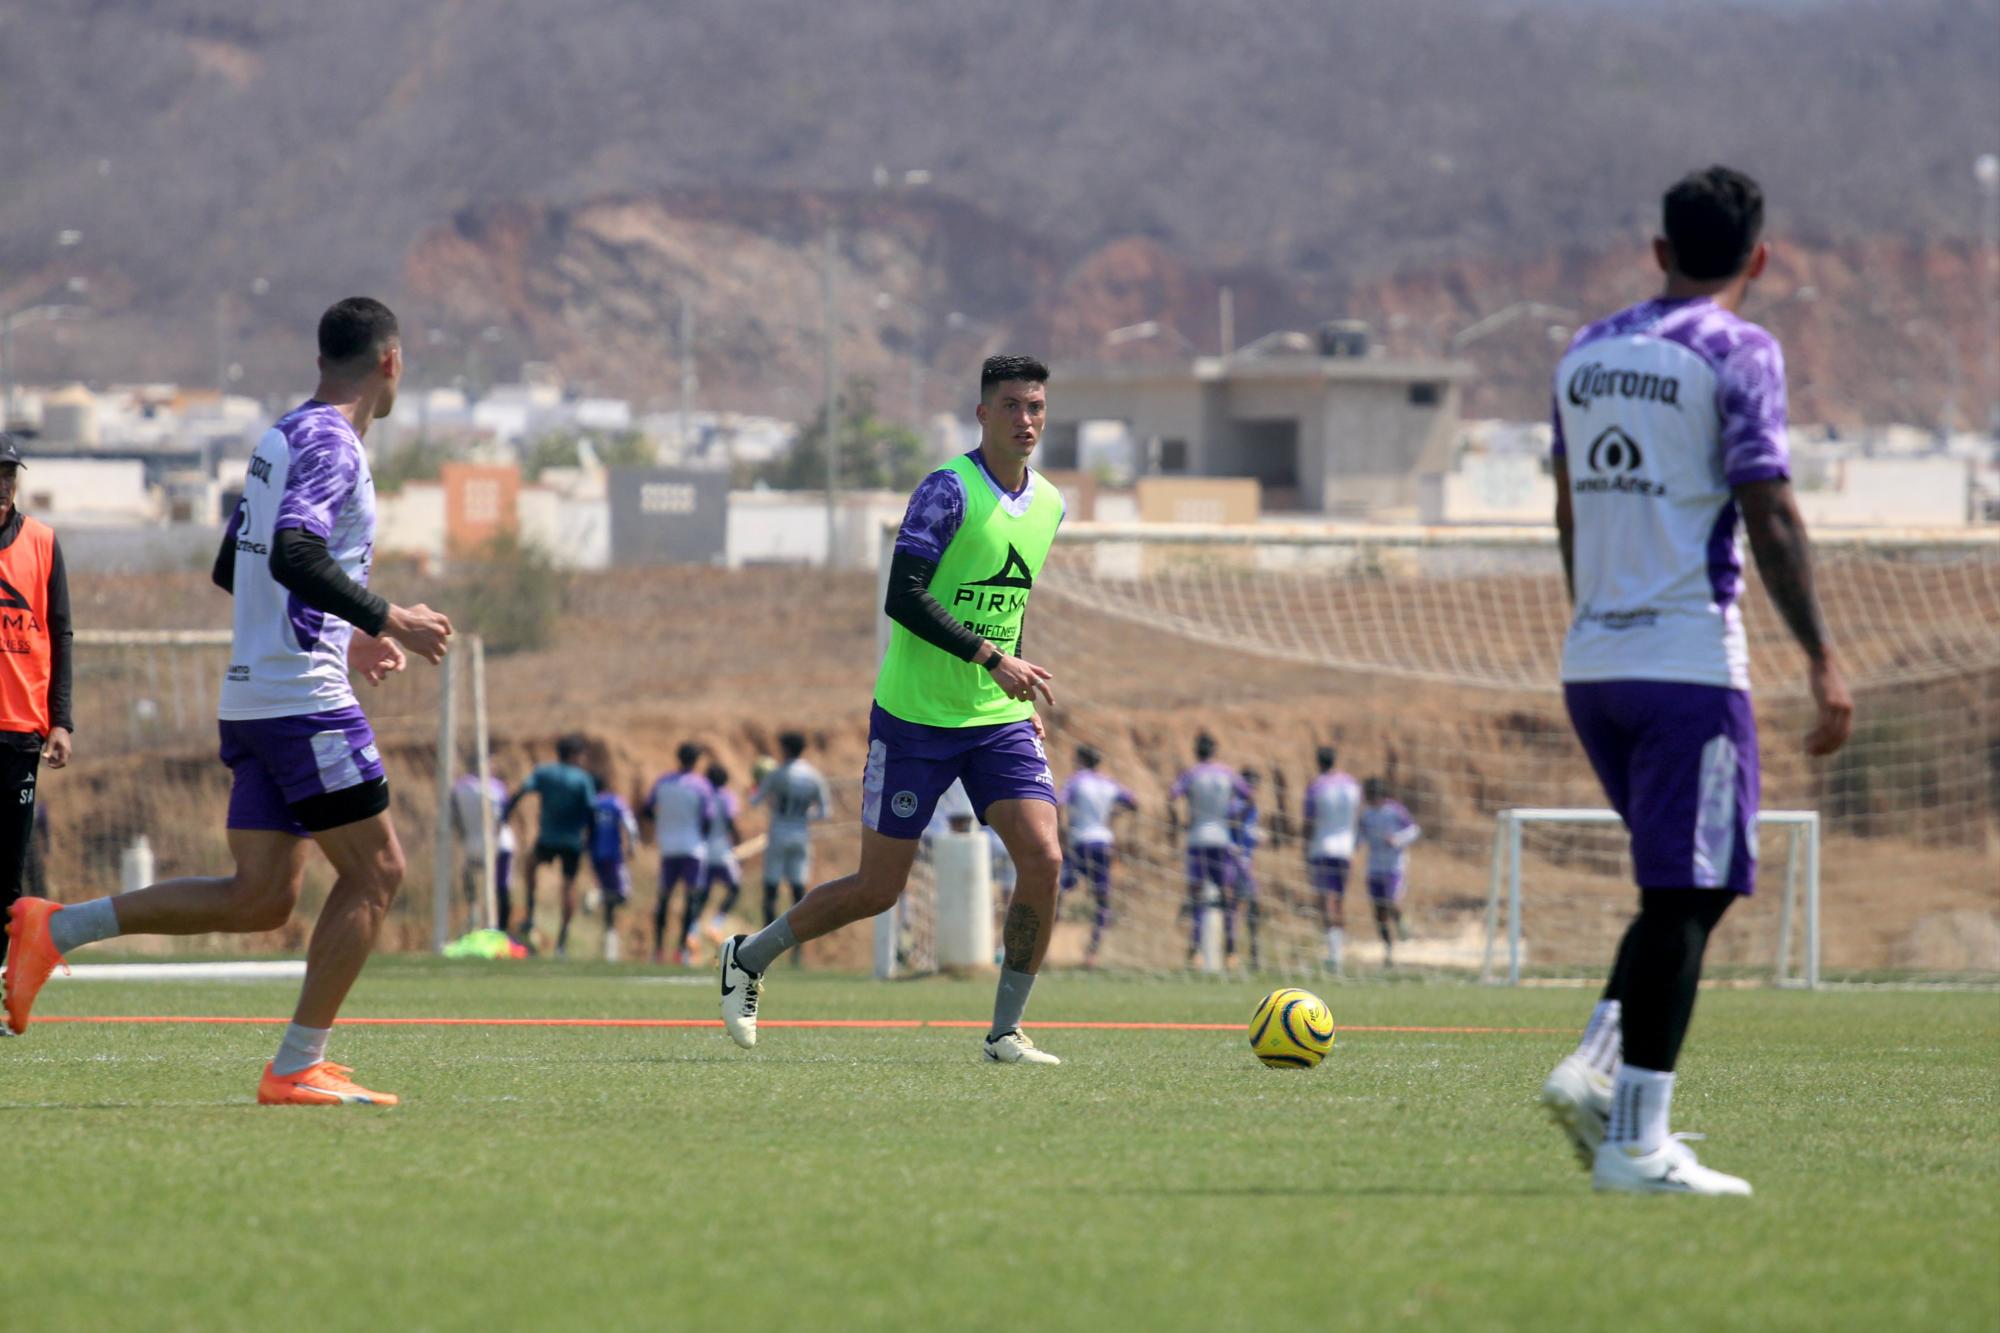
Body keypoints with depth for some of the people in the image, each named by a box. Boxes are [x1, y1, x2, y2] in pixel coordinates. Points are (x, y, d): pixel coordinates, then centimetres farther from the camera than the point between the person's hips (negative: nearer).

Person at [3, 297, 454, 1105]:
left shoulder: (286, 438, 18)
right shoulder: (329, 443, -11)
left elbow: (232, 570, 26)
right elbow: (295, 555, -26)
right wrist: (387, 622, -20)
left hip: (253, 698, 9)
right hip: (303, 698, -9)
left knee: (260, 898, 8)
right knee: (375, 871, -2)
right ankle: (298, 1068, -2)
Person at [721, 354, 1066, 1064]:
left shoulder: (1049, 505, 8)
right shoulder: (949, 490, -15)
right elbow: (904, 597, -24)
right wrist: (992, 657, -29)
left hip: (1000, 721, 6)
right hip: (915, 718, -6)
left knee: (1043, 858, -13)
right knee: (878, 889, 0)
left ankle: (1006, 1032, -2)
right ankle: (750, 958, 24)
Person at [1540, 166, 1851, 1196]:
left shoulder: (1587, 352, 14)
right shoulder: (1737, 354, -7)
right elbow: (1769, 517, -13)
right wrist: (1820, 660, -13)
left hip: (1592, 659, 7)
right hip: (1689, 663, -7)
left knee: (1686, 883, 18)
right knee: (1687, 892, -5)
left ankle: (1595, 1067, 1)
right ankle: (1635, 1142, -10)